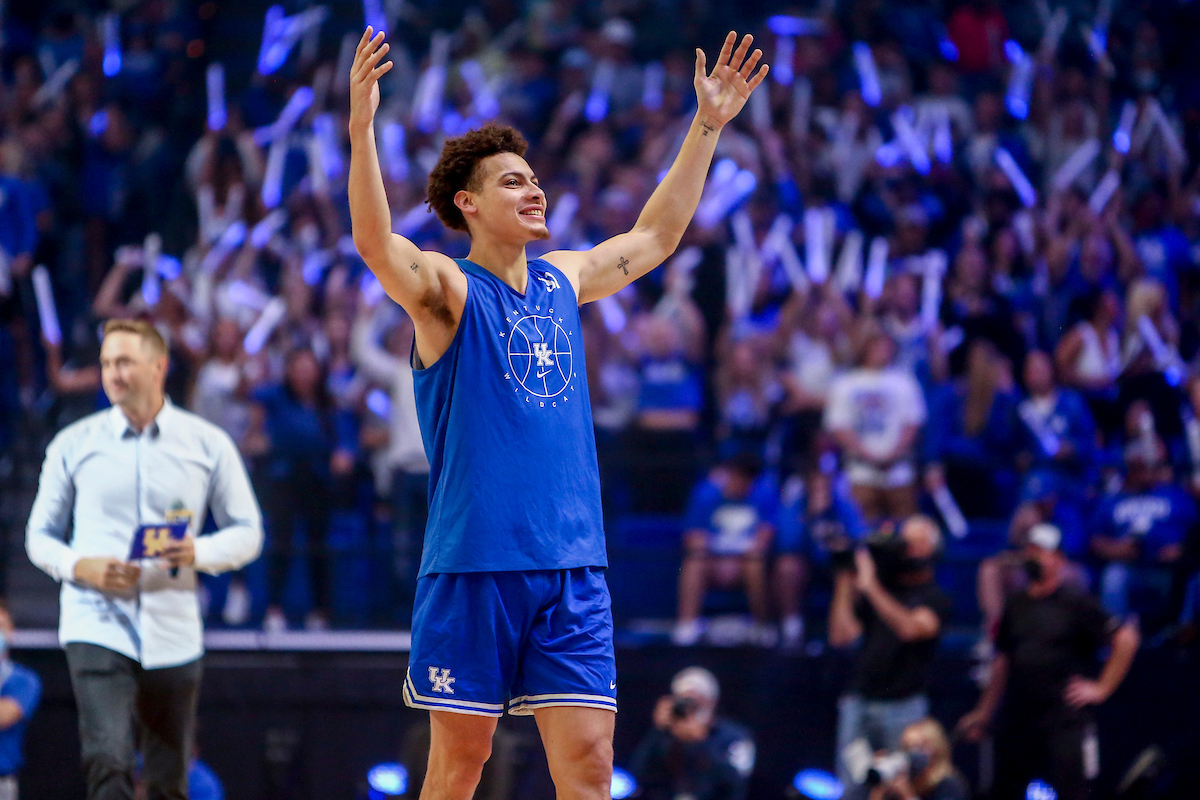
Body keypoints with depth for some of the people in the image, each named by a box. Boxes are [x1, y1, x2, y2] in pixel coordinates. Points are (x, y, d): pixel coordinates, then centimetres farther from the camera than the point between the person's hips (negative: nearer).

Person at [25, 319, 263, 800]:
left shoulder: (209, 445, 6)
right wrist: (81, 567, -11)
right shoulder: (73, 444, 5)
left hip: (173, 632, 2)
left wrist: (199, 553, -13)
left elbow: (247, 533, 9)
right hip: (97, 627, -2)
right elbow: (39, 536, 11)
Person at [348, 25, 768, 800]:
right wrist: (362, 127, -36)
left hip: (572, 568, 5)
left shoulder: (562, 281, 16)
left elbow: (655, 236, 30)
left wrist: (707, 127, 28)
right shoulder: (446, 290, -2)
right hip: (473, 567, -5)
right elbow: (376, 242, -22)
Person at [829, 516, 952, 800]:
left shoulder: (935, 599, 3)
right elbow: (841, 636, 7)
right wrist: (844, 584, 4)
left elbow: (910, 628, -17)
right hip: (859, 703, 4)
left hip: (902, 707, -4)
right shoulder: (880, 591, 16)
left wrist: (870, 586, -16)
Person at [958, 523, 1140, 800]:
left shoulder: (1076, 603, -5)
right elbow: (1002, 663, 21)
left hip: (1066, 722, -6)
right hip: (1019, 722, 6)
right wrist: (983, 713, 20)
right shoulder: (1016, 606, 13)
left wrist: (1101, 689, -8)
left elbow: (1126, 640, -9)